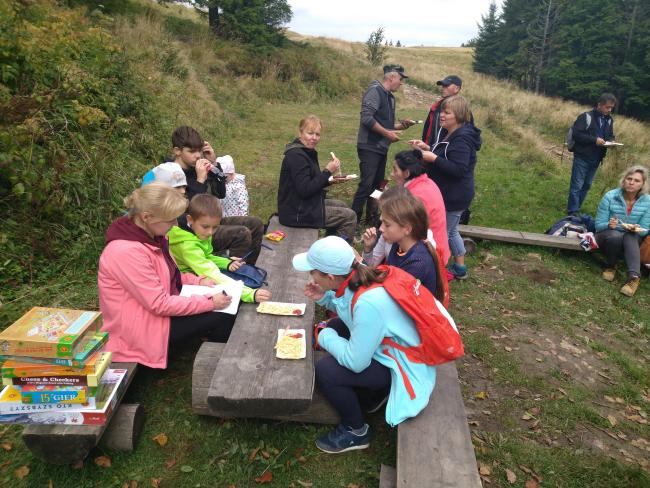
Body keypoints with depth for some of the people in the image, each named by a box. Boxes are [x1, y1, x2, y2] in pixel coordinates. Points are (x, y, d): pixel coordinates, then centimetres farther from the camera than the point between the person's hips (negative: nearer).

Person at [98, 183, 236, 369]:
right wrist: (209, 302, -22)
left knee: (224, 309, 4)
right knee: (224, 317, -12)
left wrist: (198, 281, -1)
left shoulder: (149, 236, -1)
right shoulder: (128, 251, -29)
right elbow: (160, 304, -27)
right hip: (142, 328, -9)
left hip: (156, 308, 9)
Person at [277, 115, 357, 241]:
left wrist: (330, 180, -1)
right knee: (350, 217, -5)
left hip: (305, 204, 10)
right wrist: (327, 171, -22)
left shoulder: (307, 152, 10)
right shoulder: (296, 156, -21)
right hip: (297, 213, -10)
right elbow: (305, 190, -25)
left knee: (341, 206, 25)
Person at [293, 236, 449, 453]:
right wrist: (325, 298, -6)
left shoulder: (370, 303, -36)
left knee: (325, 371, -18)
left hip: (403, 366, -9)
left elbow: (355, 362, -26)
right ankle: (371, 392, 20)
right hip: (387, 343, 9)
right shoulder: (357, 275, -12)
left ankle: (356, 432, 9)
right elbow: (349, 308, 11)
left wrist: (325, 336, -12)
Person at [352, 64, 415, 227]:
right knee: (366, 184, -12)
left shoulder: (390, 97, 17)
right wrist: (388, 133, -18)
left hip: (381, 148, 9)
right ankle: (354, 220, -6)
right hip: (370, 147, -9)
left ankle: (372, 219, 23)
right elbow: (367, 118, -21)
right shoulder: (375, 91, -11)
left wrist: (401, 125, 5)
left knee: (377, 185, 13)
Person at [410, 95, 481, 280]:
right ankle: (459, 268, 35)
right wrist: (428, 148, 4)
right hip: (449, 194, 11)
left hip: (454, 197, -11)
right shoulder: (451, 135, 9)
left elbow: (459, 169, -31)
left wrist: (433, 158, -29)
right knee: (450, 231, 21)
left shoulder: (462, 139, -23)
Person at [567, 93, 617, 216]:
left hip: (596, 159, 7)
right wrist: (594, 140, -23)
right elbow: (576, 134, -17)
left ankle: (576, 209, 21)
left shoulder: (609, 120, 10)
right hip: (582, 157, -7)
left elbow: (610, 136, 20)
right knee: (577, 185, -5)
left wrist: (610, 141, -3)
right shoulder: (586, 117, -11)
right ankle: (573, 212, 1)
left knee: (586, 185, 11)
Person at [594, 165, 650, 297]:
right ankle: (610, 266, -11)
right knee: (615, 236, -37)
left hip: (632, 240, 1)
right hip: (607, 235, -1)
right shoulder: (610, 196, -14)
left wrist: (637, 229, -28)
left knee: (630, 237, -35)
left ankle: (634, 276, -44)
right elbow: (598, 225, -10)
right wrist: (609, 225, -33)